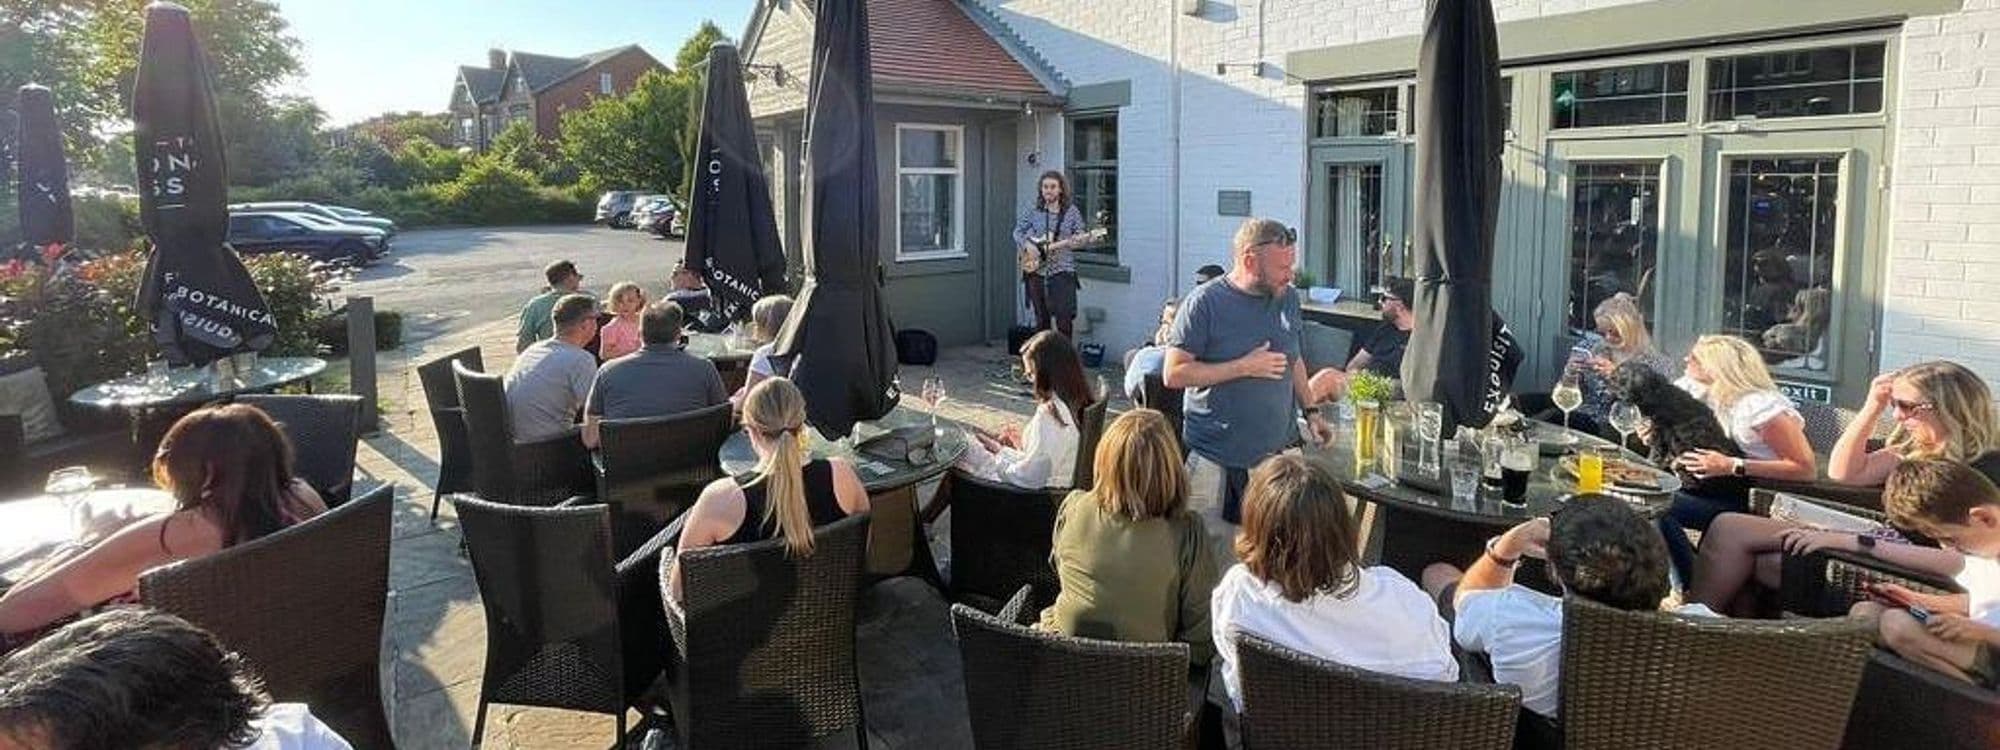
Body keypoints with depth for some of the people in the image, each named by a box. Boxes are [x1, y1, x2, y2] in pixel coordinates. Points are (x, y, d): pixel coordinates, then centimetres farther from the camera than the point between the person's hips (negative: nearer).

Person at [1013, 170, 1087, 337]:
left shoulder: (1071, 211, 2)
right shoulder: (1033, 212, 6)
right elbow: (1017, 232, 13)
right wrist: (1027, 244, -6)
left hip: (1062, 269, -2)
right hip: (1036, 269, 2)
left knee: (1064, 318, -9)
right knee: (1042, 319, 9)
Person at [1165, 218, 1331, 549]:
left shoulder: (1288, 298, 7)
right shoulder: (1205, 303, -12)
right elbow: (1173, 374, -15)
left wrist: (1310, 411, 11)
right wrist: (1244, 367, -17)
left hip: (1280, 450, 5)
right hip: (1216, 459, -5)